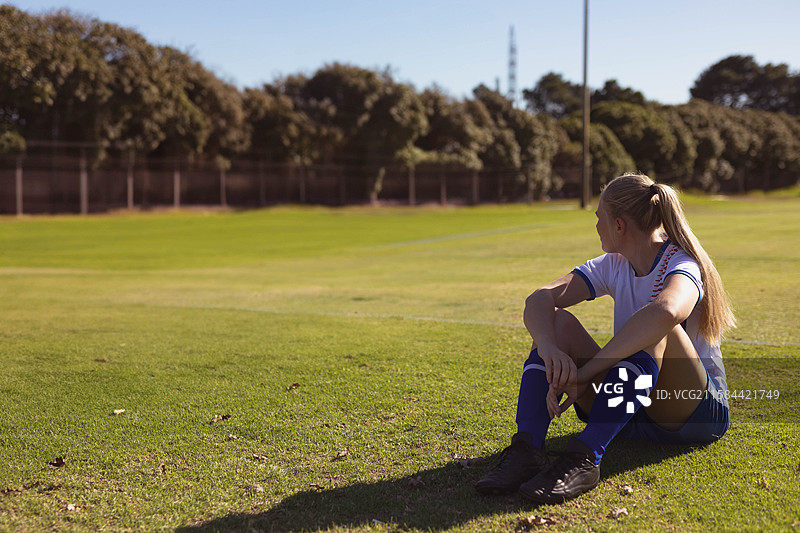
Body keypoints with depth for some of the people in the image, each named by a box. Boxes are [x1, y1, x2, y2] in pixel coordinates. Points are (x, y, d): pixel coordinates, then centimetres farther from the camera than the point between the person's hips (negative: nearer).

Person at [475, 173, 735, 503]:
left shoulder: (683, 266, -17)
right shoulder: (614, 266, 4)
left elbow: (664, 311, -43)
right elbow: (539, 298, -9)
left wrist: (584, 373, -42)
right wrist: (548, 346, -32)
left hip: (700, 411, -6)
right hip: (633, 413, 6)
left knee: (656, 329, -34)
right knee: (557, 322, -13)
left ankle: (585, 457, -43)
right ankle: (526, 448, -30)